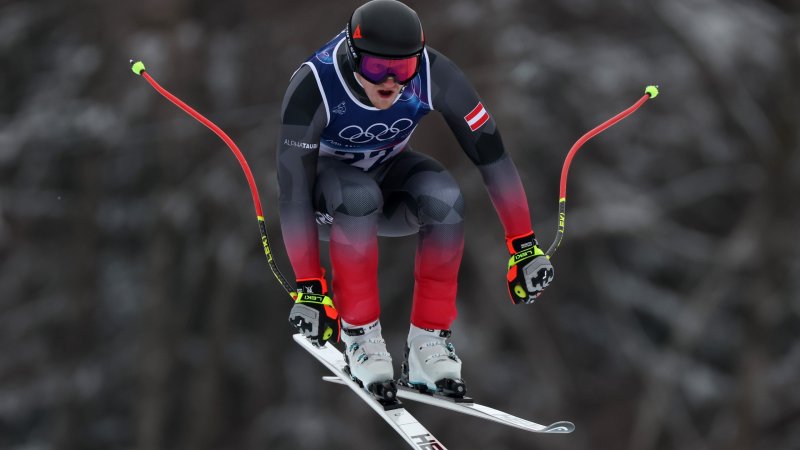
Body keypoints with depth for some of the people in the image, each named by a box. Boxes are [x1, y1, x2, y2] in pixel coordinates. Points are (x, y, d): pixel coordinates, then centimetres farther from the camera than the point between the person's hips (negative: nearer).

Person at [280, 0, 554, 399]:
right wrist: (309, 288, -33)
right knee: (360, 195, -37)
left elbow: (491, 153, -19)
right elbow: (294, 194, -32)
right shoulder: (313, 87, -33)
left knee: (444, 197, -30)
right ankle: (359, 333, -21)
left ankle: (429, 339, -18)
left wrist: (524, 246, -19)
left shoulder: (434, 76, -26)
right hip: (325, 191, -3)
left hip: (389, 174, 3)